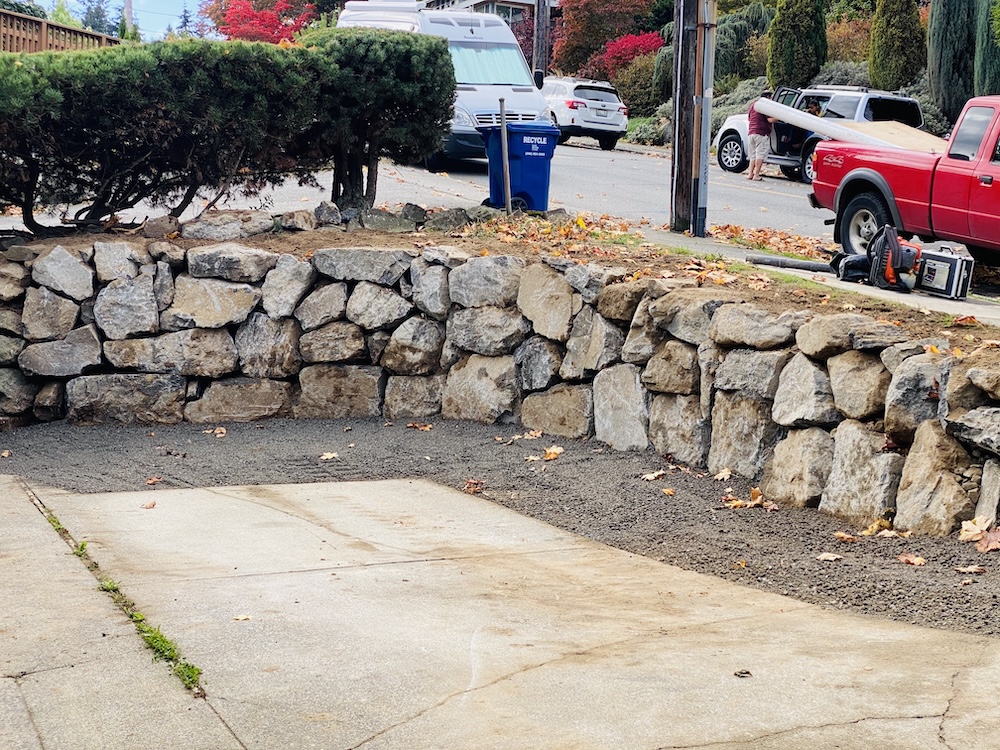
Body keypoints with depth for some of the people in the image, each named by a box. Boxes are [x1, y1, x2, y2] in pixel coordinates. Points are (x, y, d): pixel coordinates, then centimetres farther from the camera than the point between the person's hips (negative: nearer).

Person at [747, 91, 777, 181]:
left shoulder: (753, 104, 16)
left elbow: (749, 118, 27)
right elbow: (770, 119, -18)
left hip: (751, 132, 8)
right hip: (761, 133, -8)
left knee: (753, 155, 13)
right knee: (760, 153, -5)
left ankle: (750, 174, 8)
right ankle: (756, 175, -10)